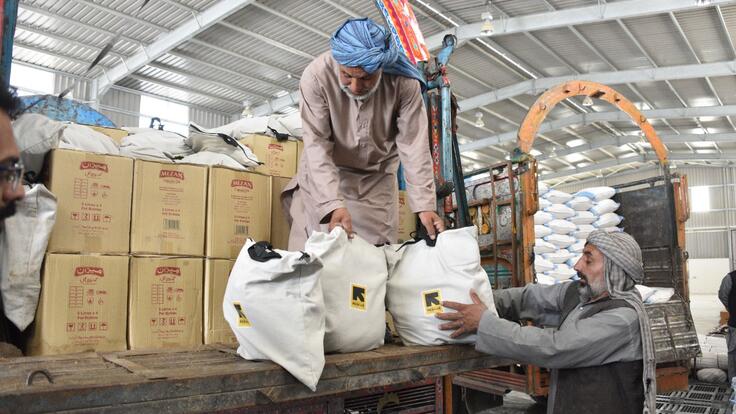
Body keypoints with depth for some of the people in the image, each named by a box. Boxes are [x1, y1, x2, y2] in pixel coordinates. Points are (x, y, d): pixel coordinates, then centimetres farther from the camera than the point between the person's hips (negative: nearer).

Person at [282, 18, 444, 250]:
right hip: (324, 172, -1)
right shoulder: (316, 76, -28)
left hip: (377, 176, 1)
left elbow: (414, 145, -22)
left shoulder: (403, 81, -24)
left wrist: (425, 205, -28)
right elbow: (317, 144, -28)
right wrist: (333, 204, -39)